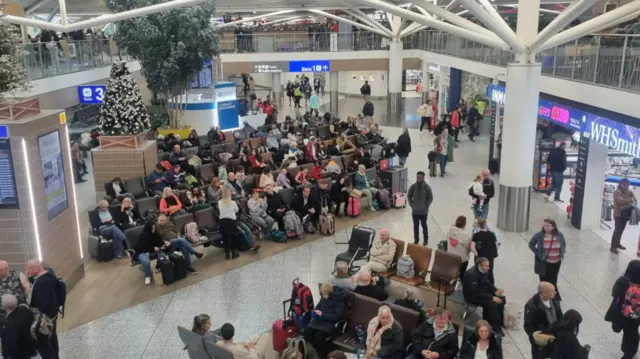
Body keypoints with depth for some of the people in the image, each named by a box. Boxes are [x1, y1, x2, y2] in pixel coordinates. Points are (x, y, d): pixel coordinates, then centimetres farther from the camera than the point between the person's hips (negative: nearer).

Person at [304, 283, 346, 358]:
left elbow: (337, 316, -20)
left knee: (318, 336, -29)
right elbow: (319, 305, 25)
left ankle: (324, 354, -4)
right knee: (307, 332, -15)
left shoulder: (338, 300, -17)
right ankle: (319, 350, 4)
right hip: (321, 320, 7)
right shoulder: (324, 297, 5)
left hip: (331, 323, -7)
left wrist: (322, 314, -22)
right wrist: (316, 311, 1)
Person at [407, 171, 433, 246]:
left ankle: (425, 240, 29)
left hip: (423, 211, -2)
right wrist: (411, 205, -2)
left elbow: (430, 198, -7)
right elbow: (409, 196, 5)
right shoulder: (413, 186, -8)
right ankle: (416, 239, 29)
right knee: (416, 226, 13)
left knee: (424, 225, 13)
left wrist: (426, 206, -11)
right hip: (414, 211, 2)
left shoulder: (427, 187, -13)